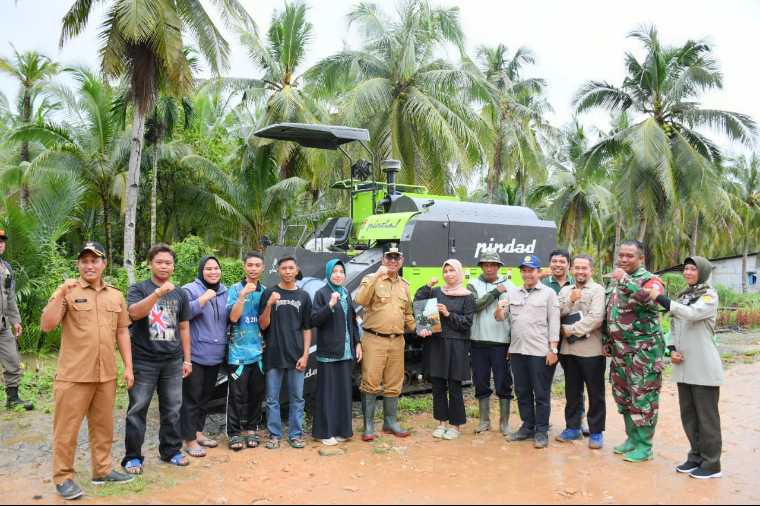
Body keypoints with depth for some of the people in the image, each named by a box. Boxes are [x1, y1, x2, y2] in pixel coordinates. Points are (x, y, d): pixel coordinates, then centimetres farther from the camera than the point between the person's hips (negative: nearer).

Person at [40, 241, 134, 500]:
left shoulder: (116, 295, 8)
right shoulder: (67, 291, -4)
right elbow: (46, 326, -12)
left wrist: (128, 367, 8)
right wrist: (61, 295, -24)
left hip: (106, 374, 4)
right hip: (73, 375, -4)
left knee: (103, 426, 14)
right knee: (67, 428, 4)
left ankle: (102, 470, 27)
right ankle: (63, 478, 18)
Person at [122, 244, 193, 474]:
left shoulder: (180, 294, 12)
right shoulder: (138, 289, 0)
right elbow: (134, 312, -21)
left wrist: (187, 359, 11)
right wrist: (159, 293, -33)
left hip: (173, 361, 4)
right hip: (144, 361, -4)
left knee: (172, 410, 11)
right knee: (137, 410, 2)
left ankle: (171, 451, 24)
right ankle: (133, 457, 12)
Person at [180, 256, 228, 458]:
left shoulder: (225, 292, 11)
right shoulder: (190, 290, -8)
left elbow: (230, 319, 19)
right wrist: (202, 300, -27)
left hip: (215, 355, 7)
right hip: (195, 355, -6)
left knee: (205, 396, 18)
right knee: (192, 397, -2)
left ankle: (198, 432, 32)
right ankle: (190, 440, 7)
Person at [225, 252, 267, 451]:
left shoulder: (265, 291, 9)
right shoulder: (236, 289, -2)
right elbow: (233, 317, -12)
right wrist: (243, 296, -23)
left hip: (259, 351, 4)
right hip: (239, 351, -4)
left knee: (257, 393, 9)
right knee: (237, 394, -3)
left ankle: (250, 429, 22)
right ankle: (234, 433, 6)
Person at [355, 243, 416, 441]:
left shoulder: (404, 285, 16)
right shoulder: (372, 279, -2)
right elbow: (360, 300, -21)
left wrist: (416, 328, 10)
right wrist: (376, 277, -24)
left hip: (397, 341, 6)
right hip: (374, 340, -5)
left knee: (394, 384, 13)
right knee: (371, 383, -5)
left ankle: (390, 422, 26)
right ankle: (368, 425, 6)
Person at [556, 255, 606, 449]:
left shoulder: (597, 290, -5)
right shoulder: (565, 290, 12)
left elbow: (596, 318, -16)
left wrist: (571, 330, -13)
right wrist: (570, 301, -11)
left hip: (591, 350, -5)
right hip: (568, 349, 5)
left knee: (595, 393, 5)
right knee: (572, 392, 15)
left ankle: (596, 432, 16)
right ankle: (572, 427, 27)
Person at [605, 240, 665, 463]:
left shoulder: (650, 280, -8)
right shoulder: (614, 281, 14)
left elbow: (651, 299, -31)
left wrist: (625, 281, -31)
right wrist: (608, 342, 17)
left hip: (643, 350, -8)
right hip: (619, 350, 8)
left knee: (642, 397, -2)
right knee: (622, 395, 14)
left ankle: (644, 446, 9)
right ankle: (632, 438, 29)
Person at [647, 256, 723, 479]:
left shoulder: (709, 295, -7)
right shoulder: (683, 296, 13)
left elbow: (692, 314, -26)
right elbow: (674, 326, 16)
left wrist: (660, 298, -22)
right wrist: (672, 349, 0)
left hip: (704, 368, -7)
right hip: (684, 367, 7)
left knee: (707, 415, 1)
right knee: (688, 414, 13)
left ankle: (711, 463, 11)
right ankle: (696, 457, 25)